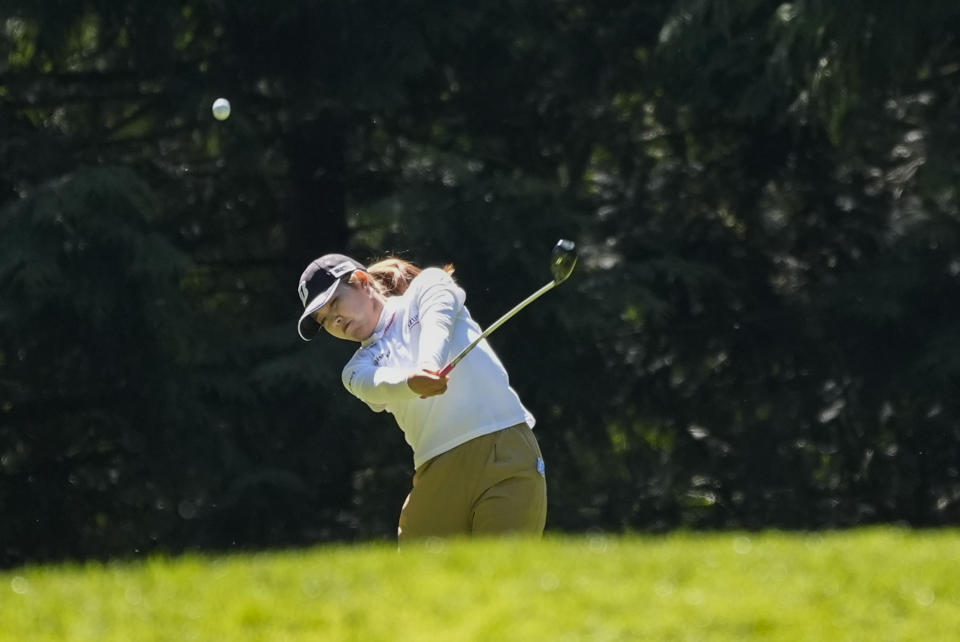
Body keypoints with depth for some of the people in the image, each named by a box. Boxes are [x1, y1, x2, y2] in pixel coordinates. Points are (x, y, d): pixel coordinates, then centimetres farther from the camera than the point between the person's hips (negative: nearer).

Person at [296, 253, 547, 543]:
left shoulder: (427, 286, 14)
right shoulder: (358, 370, 17)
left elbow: (438, 320, -9)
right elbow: (379, 383, -6)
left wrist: (430, 363, -32)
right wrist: (412, 381, -31)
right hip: (437, 475, 4)